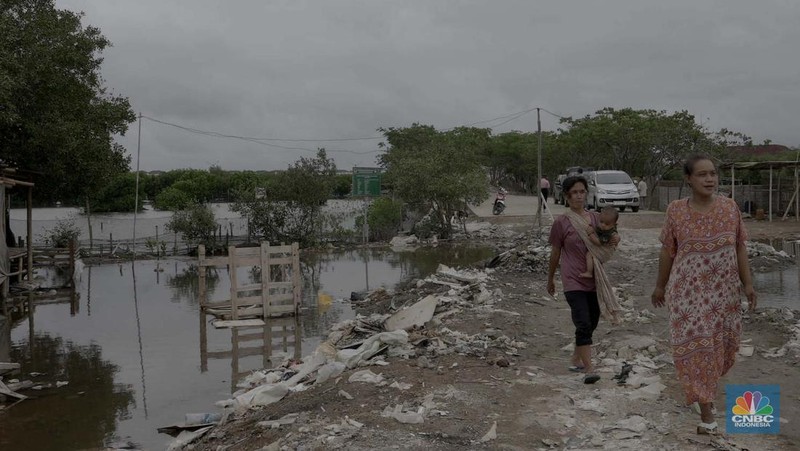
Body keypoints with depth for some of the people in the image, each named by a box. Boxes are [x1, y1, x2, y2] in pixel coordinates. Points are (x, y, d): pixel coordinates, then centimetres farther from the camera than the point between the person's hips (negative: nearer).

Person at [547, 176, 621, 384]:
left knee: (591, 324, 14)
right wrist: (550, 279, 10)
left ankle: (576, 361, 32)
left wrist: (614, 241, -5)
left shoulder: (595, 218, 5)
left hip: (593, 280, 5)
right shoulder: (561, 222, -8)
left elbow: (604, 247, 18)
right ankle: (589, 371, -11)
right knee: (583, 324, -15)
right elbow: (555, 254, 2)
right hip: (573, 281, -5)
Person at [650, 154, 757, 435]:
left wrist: (748, 284, 1)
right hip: (689, 290, -3)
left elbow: (740, 247, 5)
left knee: (722, 344, 14)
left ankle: (701, 389, 42)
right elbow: (667, 251, 2)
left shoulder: (730, 207, -1)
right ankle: (706, 409, 4)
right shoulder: (676, 210, -7)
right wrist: (660, 286, 8)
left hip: (724, 290, 3)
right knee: (695, 345, -6)